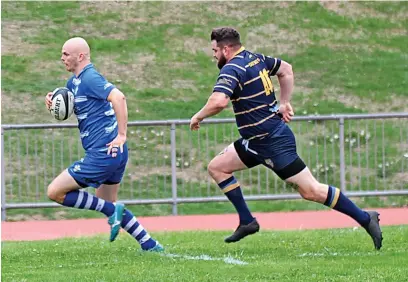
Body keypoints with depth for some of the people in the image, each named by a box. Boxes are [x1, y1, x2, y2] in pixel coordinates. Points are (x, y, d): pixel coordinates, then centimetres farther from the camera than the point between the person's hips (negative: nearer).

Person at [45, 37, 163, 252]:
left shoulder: (89, 78, -14)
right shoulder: (74, 82, 16)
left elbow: (118, 97, -29)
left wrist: (122, 135, -27)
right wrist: (52, 101, 6)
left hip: (103, 153, -10)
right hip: (113, 154, 10)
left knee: (55, 192, -5)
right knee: (107, 203, 23)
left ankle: (111, 210, -7)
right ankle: (150, 244, 19)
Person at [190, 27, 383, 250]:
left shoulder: (231, 70, -18)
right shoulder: (255, 58, 10)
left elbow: (218, 101, -34)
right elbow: (286, 69, 24)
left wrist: (198, 116, -15)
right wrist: (285, 103, 19)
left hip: (274, 143, -10)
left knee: (311, 191, -7)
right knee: (216, 167, 9)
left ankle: (365, 219, 0)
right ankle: (246, 221, 8)